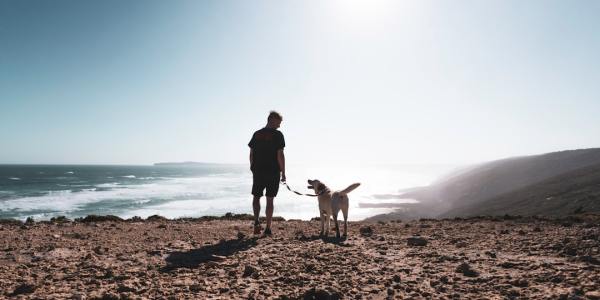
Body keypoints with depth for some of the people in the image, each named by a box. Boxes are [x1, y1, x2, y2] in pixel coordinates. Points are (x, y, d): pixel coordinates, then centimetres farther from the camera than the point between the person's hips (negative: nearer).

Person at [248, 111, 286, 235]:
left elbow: (251, 154, 9)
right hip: (273, 172, -3)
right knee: (269, 200, 4)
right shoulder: (277, 134, -7)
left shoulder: (256, 134, 8)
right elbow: (280, 155, -11)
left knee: (256, 197, 18)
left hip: (257, 171, 3)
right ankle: (268, 228, 9)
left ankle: (256, 221, 0)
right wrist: (283, 172, -5)